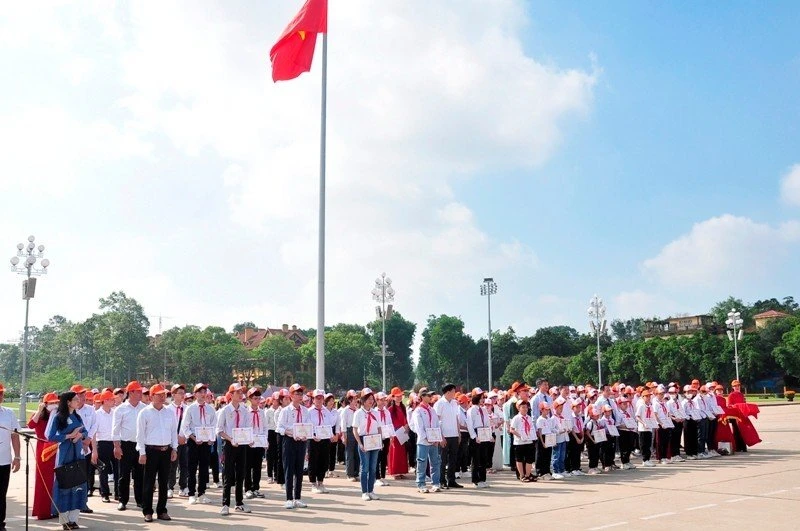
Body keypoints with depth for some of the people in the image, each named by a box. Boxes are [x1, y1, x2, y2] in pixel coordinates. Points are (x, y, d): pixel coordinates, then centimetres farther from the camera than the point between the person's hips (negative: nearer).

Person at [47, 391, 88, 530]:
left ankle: (73, 518, 12)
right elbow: (50, 437, -11)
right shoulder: (58, 417, -6)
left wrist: (80, 435, -8)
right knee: (64, 484, 0)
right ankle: (64, 520, 9)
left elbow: (85, 432, 14)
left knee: (78, 484, 4)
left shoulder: (77, 416, 10)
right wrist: (69, 436, -16)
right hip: (64, 454, -5)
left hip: (78, 453, 5)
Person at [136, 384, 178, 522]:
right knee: (149, 482, 0)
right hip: (151, 450, -4)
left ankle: (162, 511, 17)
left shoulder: (170, 412, 9)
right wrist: (142, 453, -8)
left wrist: (174, 449, 7)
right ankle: (147, 512, 8)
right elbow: (140, 434, -4)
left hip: (166, 450, 4)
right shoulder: (145, 413, -3)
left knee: (164, 482, 8)